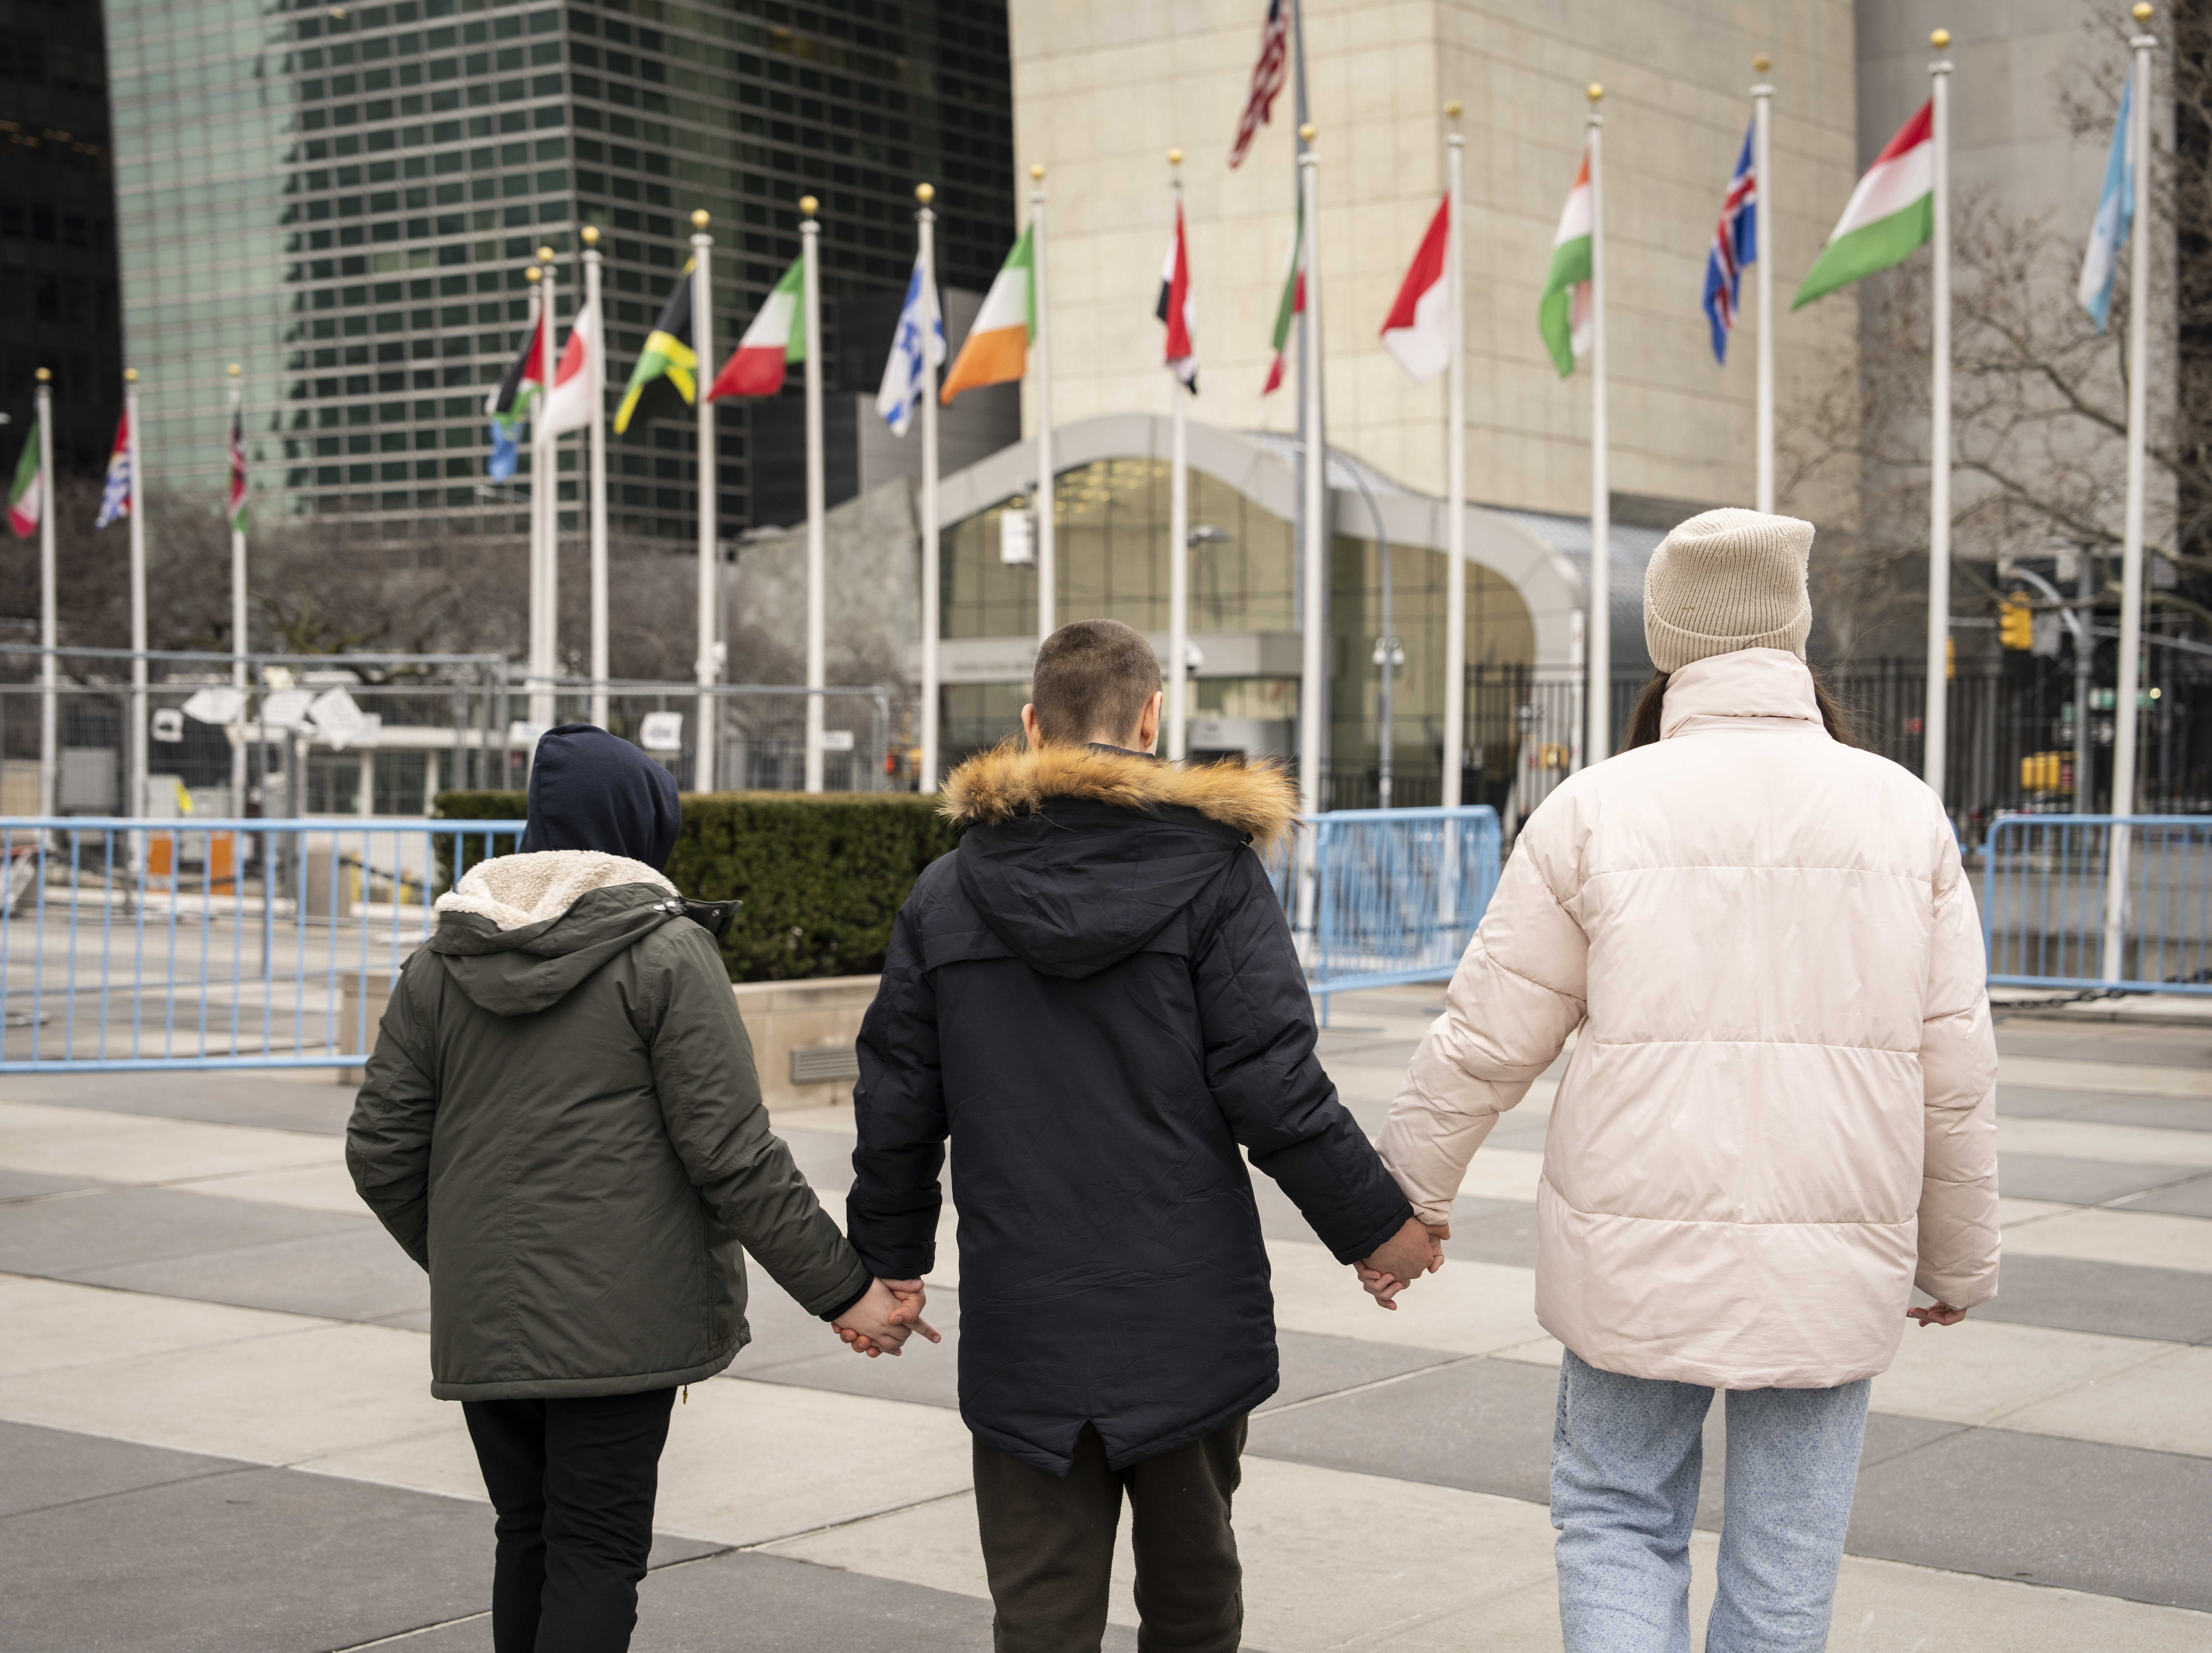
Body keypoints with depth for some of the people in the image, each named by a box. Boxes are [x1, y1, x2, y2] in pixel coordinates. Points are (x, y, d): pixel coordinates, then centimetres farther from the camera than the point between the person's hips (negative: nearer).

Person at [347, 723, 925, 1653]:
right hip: (615, 1319, -5)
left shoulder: (442, 964, 8)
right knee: (598, 1550, -1)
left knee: (527, 1539, 17)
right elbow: (732, 1155, -13)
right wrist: (842, 1289, -7)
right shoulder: (666, 954, -8)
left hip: (482, 1322, 5)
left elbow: (381, 1153, 7)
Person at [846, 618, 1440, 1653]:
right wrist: (1376, 1225, 2)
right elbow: (1273, 1086, -10)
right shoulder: (1214, 871, -5)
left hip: (1022, 1325, 2)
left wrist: (889, 1259, 20)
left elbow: (897, 1107, 6)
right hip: (1188, 1314, -1)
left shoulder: (945, 895, 3)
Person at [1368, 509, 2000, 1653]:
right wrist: (1960, 1259, 17)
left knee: (1617, 1516, 17)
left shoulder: (1598, 808, -4)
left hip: (1639, 1253, -1)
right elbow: (1954, 1076, 4)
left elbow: (1484, 1043, -1)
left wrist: (1407, 1199, 14)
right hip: (1834, 1260, 2)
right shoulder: (1904, 813, 2)